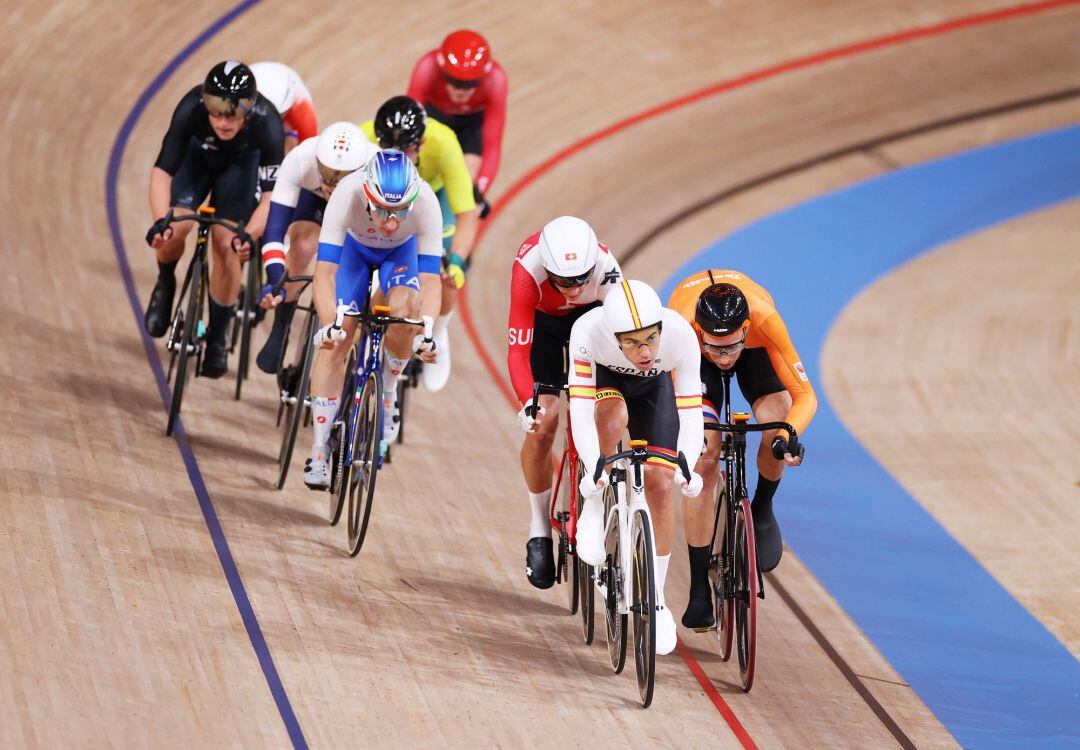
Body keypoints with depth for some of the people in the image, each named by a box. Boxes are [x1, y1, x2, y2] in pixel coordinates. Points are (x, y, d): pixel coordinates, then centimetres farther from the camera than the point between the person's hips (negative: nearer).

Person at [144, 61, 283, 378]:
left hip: (242, 161, 0)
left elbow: (271, 194, -34)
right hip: (197, 153, 0)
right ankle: (165, 283, 14)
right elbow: (162, 170, -34)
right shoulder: (191, 110, -39)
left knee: (226, 245, -11)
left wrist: (250, 235, -51)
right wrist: (160, 221, -49)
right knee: (175, 230, -21)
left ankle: (217, 338, 7)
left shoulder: (266, 124, -38)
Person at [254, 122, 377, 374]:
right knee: (302, 246, -25)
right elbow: (275, 228, -41)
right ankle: (278, 335, -5)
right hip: (313, 197, 0)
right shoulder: (300, 160, -42)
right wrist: (275, 283, -52)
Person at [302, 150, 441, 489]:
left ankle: (387, 396, 2)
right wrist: (329, 324, -54)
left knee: (403, 312, -28)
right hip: (354, 248, 0)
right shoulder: (348, 193, -41)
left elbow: (430, 277, -36)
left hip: (401, 251, 0)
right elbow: (325, 271, -41)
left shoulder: (425, 201, -38)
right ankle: (319, 451, -5)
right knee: (335, 342, -12)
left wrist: (426, 332, -50)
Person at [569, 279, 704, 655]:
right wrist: (593, 467, -53)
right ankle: (593, 507, -13)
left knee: (660, 487, -6)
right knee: (614, 417, -37)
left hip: (654, 387, 1)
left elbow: (690, 411, -34)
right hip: (602, 378, -1)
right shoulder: (588, 331, -40)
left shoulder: (681, 335, -37)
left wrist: (687, 466, -50)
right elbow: (581, 408, -40)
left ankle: (656, 600, 10)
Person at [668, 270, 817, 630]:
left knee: (777, 422, -26)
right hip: (693, 357, -1)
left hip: (754, 348, 1)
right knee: (704, 458, -16)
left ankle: (761, 510, 8)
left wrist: (787, 435, -53)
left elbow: (804, 395, -35)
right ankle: (699, 591, -6)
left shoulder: (765, 317, -42)